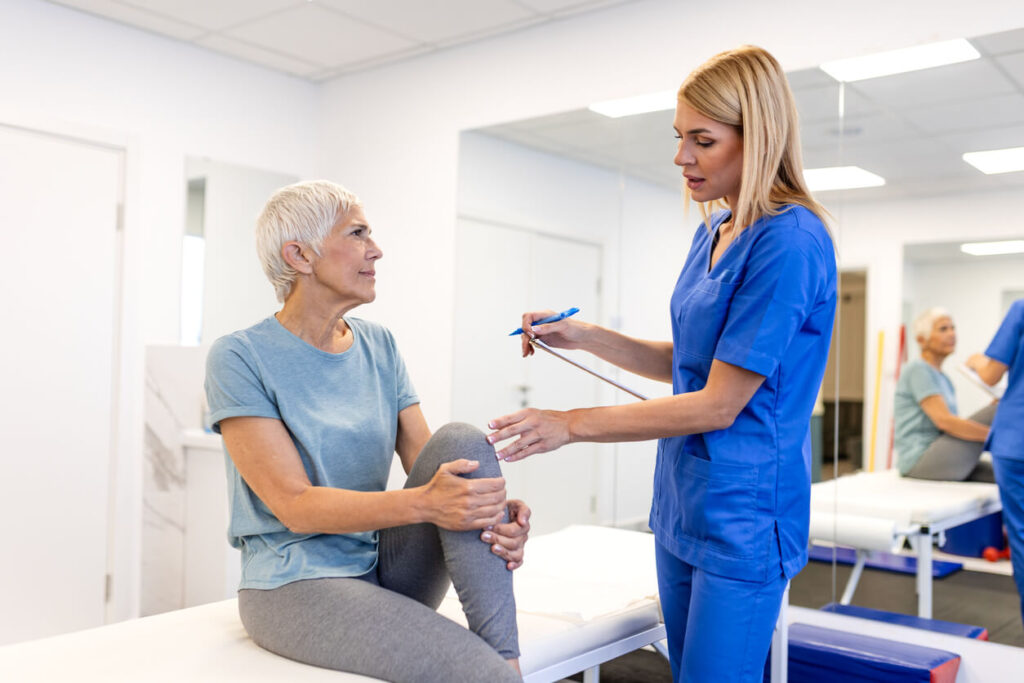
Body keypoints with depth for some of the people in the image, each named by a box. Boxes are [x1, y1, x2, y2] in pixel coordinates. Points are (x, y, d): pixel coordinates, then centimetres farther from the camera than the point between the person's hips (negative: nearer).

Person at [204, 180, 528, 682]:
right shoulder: (240, 358, -10)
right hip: (296, 582, -6)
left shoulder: (379, 347, 7)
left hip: (386, 563, 7)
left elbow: (430, 464, 0)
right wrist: (422, 503, -31)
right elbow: (294, 505, -17)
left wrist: (495, 513, -22)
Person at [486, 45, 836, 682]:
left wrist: (574, 424, -16)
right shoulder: (713, 233, 9)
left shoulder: (790, 242, -19)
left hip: (742, 516, -8)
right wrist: (586, 336, 3)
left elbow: (720, 404, -20)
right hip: (683, 504, 8)